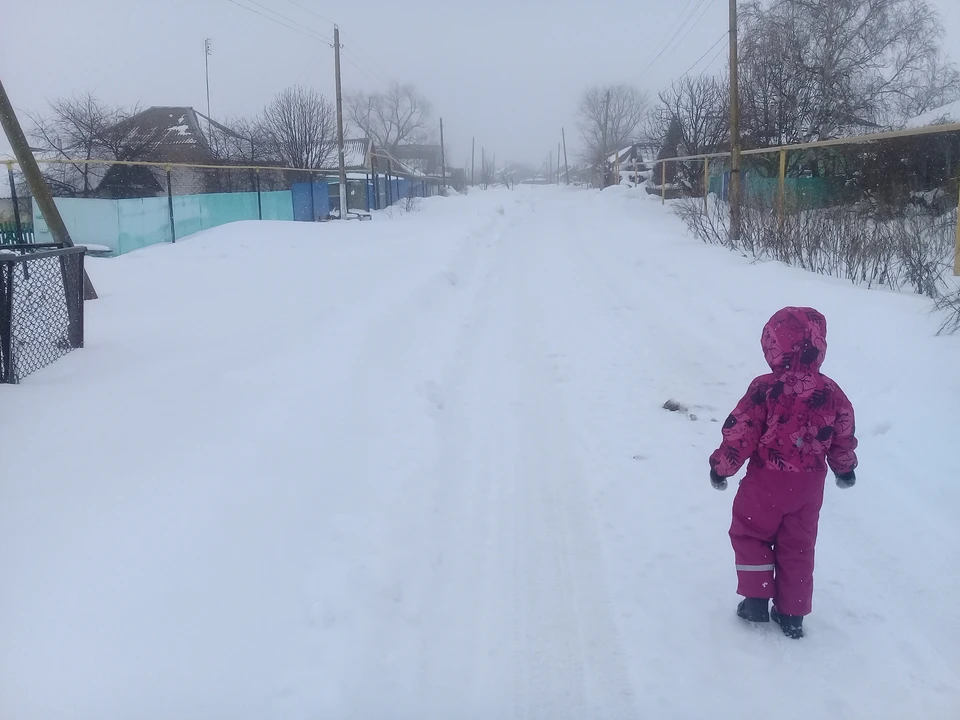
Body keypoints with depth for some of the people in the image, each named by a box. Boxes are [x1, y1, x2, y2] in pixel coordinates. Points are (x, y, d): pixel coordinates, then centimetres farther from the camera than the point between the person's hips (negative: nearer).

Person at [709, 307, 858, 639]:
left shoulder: (765, 389, -20)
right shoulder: (831, 393, -5)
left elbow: (740, 434, -15)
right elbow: (844, 436, 7)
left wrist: (721, 466, -1)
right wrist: (845, 468, 25)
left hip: (766, 482, -4)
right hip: (808, 486, 4)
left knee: (750, 534, 18)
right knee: (797, 547, 16)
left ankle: (757, 599, 16)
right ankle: (792, 614, 23)